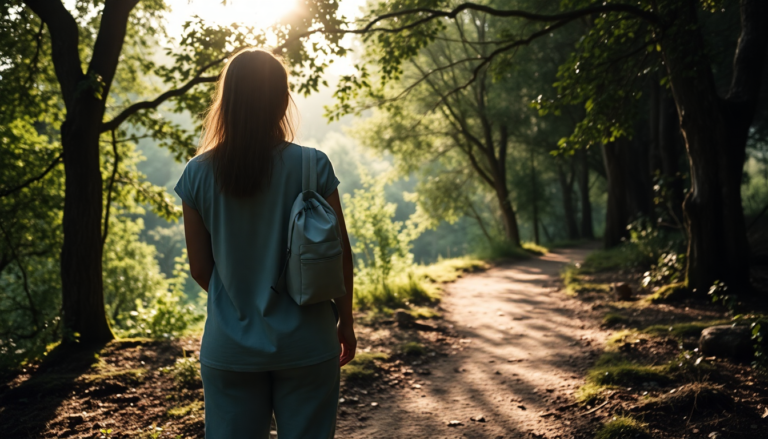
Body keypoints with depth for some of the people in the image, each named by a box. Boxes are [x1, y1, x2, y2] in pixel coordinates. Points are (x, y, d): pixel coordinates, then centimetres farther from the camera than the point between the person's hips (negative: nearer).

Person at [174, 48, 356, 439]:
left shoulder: (198, 174, -6)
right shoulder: (312, 167, -11)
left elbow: (200, 268, 0)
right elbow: (340, 254, -5)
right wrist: (346, 321, 9)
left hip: (230, 345, 1)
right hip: (306, 345, -1)